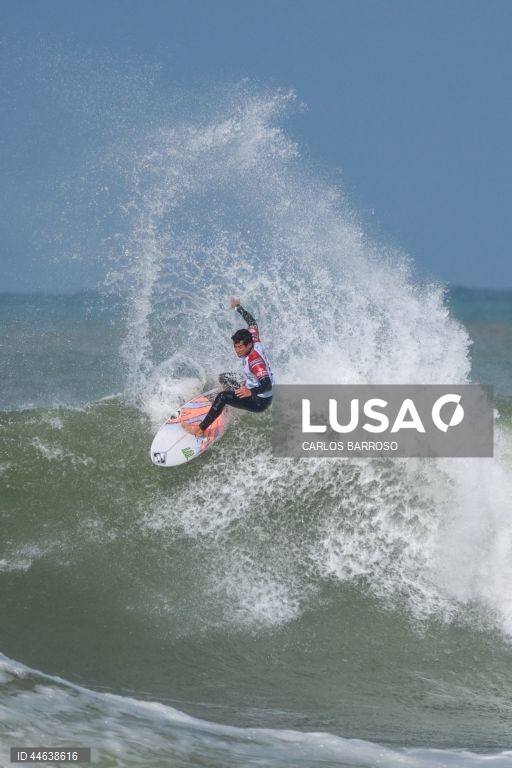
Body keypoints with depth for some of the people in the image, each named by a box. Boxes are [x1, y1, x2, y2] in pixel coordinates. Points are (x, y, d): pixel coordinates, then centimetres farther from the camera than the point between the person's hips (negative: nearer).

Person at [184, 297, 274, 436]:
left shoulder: (255, 361, -33)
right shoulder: (255, 342, -10)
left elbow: (267, 385, -40)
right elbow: (252, 323, 10)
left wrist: (251, 392, -54)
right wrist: (238, 307, 23)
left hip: (260, 402, -10)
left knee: (223, 397, -26)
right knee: (224, 378, 21)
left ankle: (200, 429, -25)